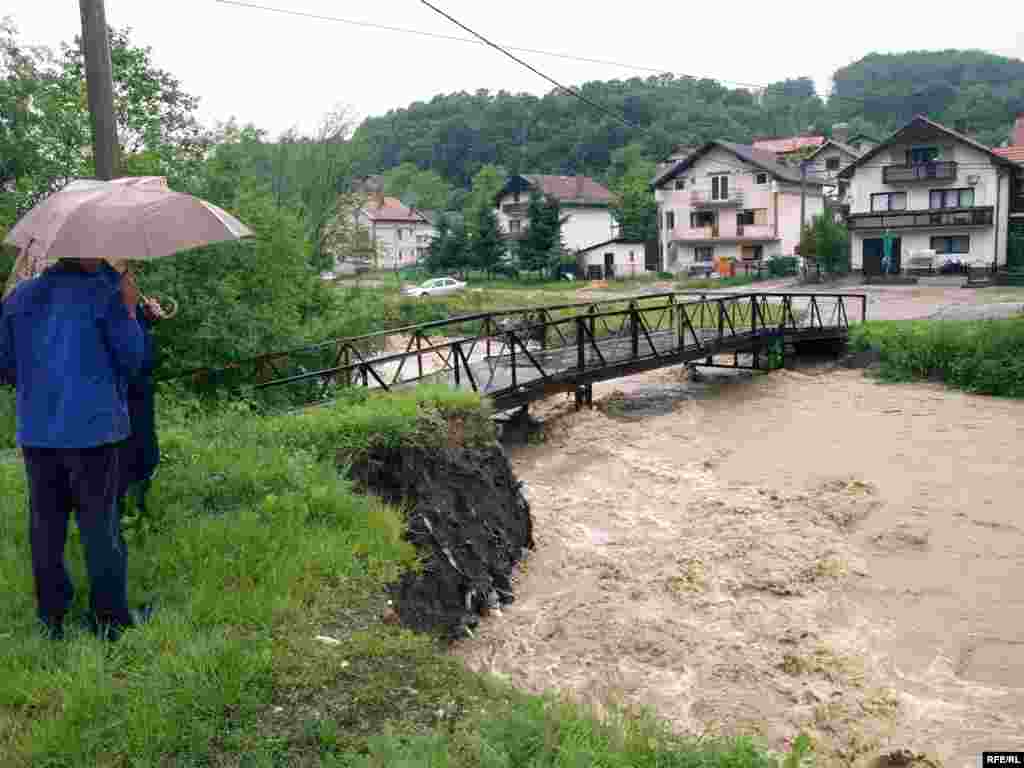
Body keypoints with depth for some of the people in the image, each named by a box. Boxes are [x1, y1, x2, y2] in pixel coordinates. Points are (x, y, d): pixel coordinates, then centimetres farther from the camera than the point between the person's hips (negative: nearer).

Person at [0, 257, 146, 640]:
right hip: (93, 428, -4)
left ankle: (52, 616, 23)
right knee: (100, 526, 5)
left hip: (36, 432, 5)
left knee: (46, 525, 14)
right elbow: (132, 360, -7)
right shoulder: (103, 294, -9)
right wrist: (129, 309, 2)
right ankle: (111, 618, 12)